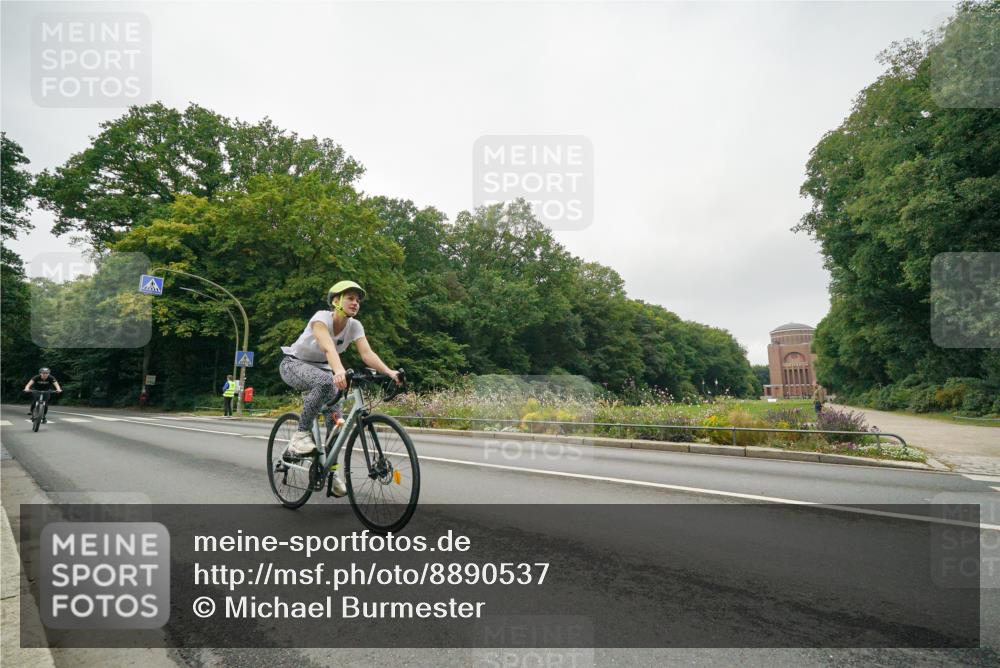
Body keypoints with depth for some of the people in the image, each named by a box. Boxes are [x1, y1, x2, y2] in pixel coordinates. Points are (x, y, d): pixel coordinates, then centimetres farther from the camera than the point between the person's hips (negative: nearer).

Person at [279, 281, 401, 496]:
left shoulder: (354, 326, -12)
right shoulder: (321, 318, -27)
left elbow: (367, 353, -26)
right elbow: (329, 348, -46)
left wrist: (389, 372, -43)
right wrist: (339, 371, -65)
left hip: (320, 368, 6)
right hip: (294, 364, -6)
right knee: (325, 381, -38)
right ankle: (301, 434, -24)